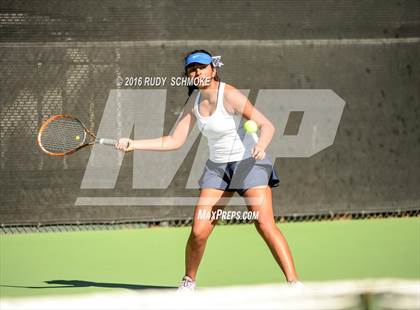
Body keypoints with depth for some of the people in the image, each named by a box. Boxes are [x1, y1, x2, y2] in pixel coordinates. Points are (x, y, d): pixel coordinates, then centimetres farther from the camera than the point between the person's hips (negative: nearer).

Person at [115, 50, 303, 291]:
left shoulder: (229, 95, -18)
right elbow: (175, 141, 5)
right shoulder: (195, 99, 1)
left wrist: (261, 146, -42)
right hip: (218, 166, 5)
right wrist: (134, 144, -2)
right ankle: (188, 282, 18)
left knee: (265, 224, -20)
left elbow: (267, 125, -21)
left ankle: (294, 282, -17)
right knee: (199, 231, -4)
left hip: (249, 162, -5)